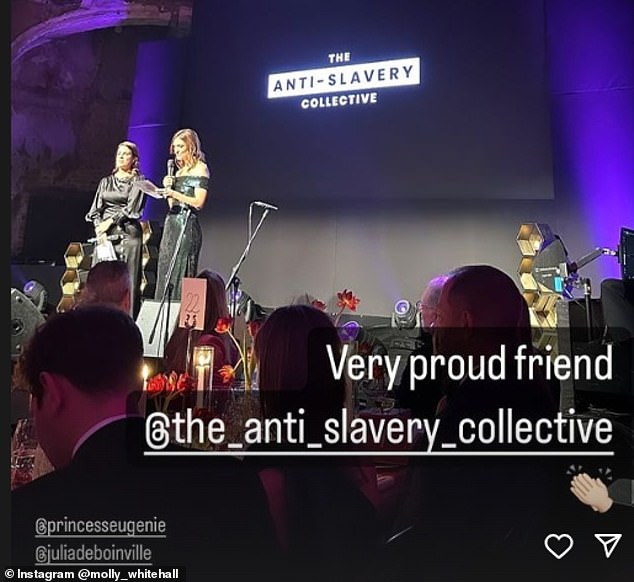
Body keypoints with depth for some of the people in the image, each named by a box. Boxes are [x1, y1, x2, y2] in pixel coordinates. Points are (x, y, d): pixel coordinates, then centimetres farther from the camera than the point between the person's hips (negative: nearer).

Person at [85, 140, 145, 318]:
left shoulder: (138, 181, 7)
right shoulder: (105, 181, 20)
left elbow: (132, 208, -4)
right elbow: (95, 209, 13)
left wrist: (110, 221, -8)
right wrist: (99, 229, -3)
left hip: (128, 232, -4)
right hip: (105, 234, 4)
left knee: (127, 278, -9)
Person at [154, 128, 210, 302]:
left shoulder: (200, 168, -2)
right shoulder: (180, 170, 21)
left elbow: (198, 202, -12)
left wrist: (174, 193, -16)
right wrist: (168, 188, 6)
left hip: (187, 224, -8)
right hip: (171, 224, 8)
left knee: (181, 274, -11)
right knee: (165, 274, 5)